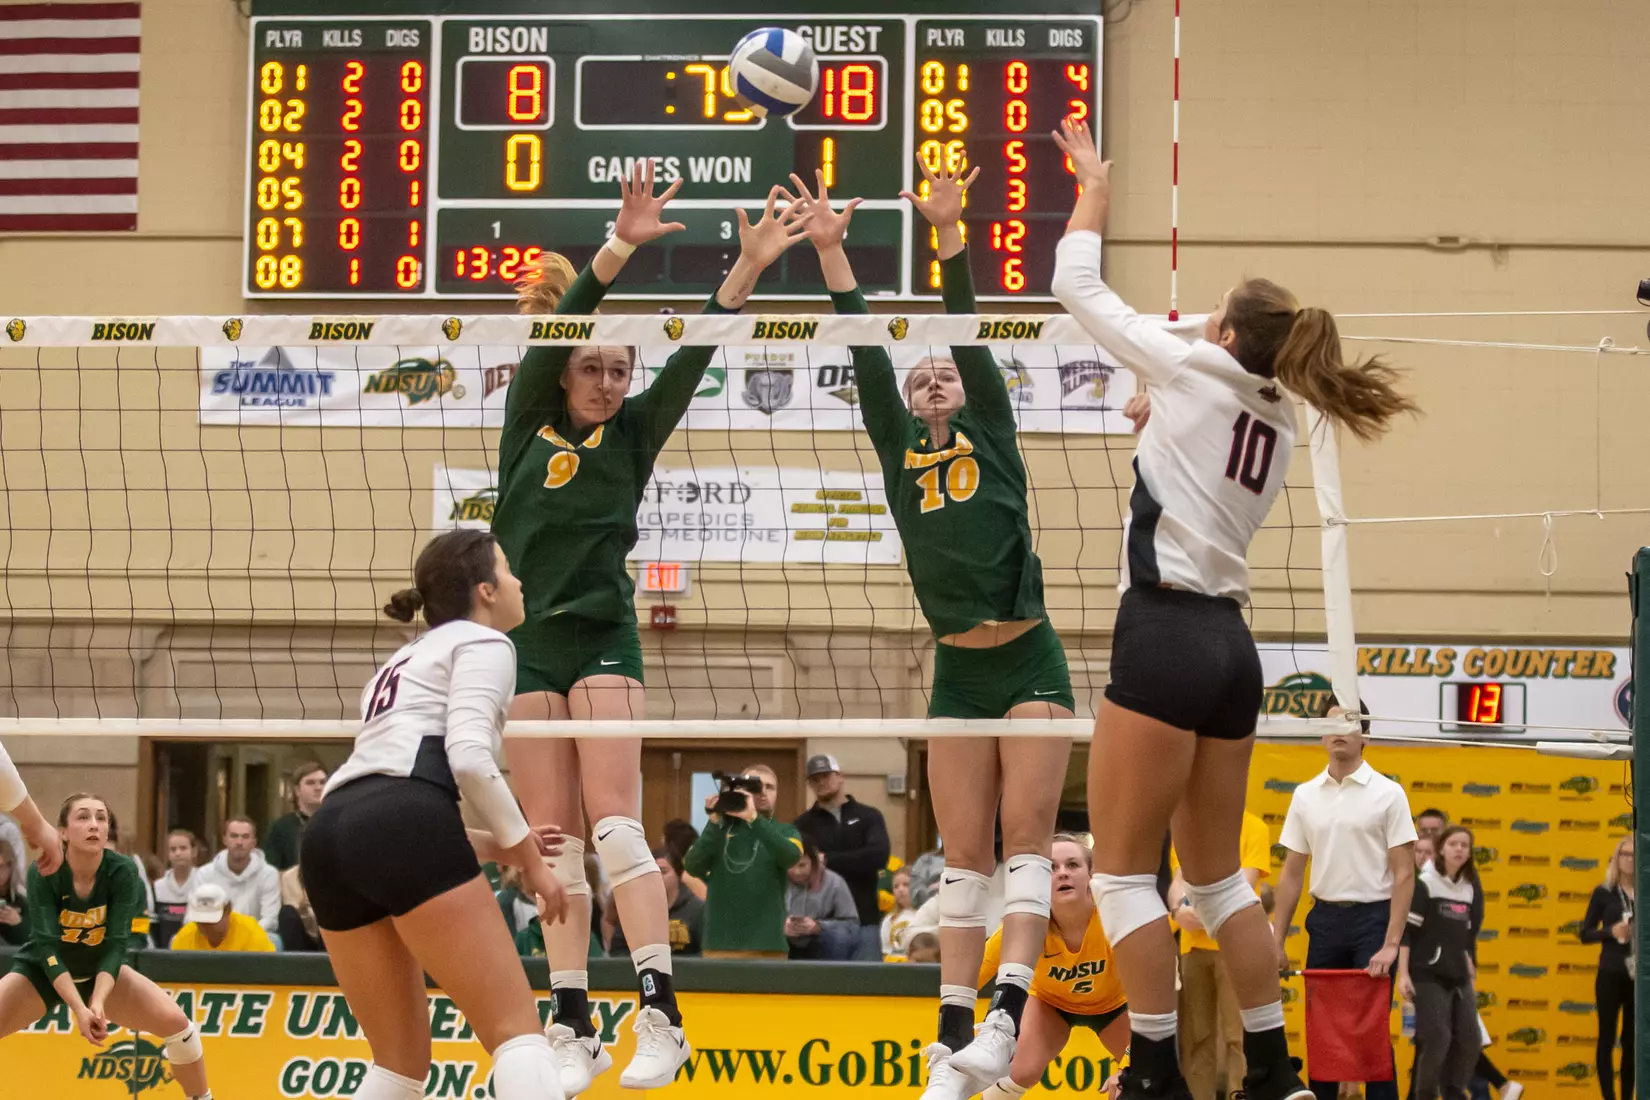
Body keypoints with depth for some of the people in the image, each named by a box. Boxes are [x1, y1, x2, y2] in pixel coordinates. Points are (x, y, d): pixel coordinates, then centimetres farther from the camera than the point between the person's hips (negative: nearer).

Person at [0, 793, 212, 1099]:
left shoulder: (122, 873, -23)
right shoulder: (43, 873, -26)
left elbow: (117, 944, -25)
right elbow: (47, 948, -30)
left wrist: (98, 1002, -40)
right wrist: (79, 1009, -41)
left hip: (100, 971, 1)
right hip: (41, 972, -1)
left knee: (176, 1022, -16)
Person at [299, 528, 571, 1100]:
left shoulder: (409, 658, 35)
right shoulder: (482, 641, 11)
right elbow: (467, 754, -8)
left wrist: (497, 848, 28)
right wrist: (526, 854, 0)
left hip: (328, 837, 8)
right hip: (401, 827, -8)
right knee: (516, 1029, -6)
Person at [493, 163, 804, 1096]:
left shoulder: (633, 433, 3)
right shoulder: (530, 424, 2)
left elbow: (692, 358, -9)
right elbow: (553, 334, -13)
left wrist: (748, 270, -22)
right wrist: (620, 249, -26)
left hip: (606, 639, -2)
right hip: (529, 641, 2)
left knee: (615, 824, -13)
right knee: (555, 844, 2)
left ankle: (661, 1015, -18)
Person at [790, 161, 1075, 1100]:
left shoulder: (991, 440, 5)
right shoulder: (900, 452, 10)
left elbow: (971, 336, -6)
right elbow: (868, 360, 1)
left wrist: (950, 235, -17)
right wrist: (830, 251, -7)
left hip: (1030, 662, -3)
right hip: (958, 672, 3)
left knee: (1025, 838, -10)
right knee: (966, 855, 2)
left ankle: (1006, 1014, -20)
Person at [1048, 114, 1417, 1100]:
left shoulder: (1194, 373, -4)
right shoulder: (1277, 424, 15)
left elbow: (1078, 287, 4)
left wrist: (1095, 188, 18)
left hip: (1166, 635, -8)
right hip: (1232, 641, 8)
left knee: (1124, 870, -2)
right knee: (1218, 873, 15)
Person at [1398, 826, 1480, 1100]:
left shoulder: (1467, 888, 12)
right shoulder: (1424, 884, -7)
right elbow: (1405, 931, -11)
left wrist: (1469, 969, 20)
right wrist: (1403, 974, -17)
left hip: (1458, 978, 7)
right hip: (1428, 976, -7)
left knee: (1469, 1040, 1)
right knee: (1437, 1039, -13)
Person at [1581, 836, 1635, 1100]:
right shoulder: (1604, 893, -1)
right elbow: (1585, 934, -1)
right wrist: (1611, 932, -18)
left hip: (1640, 976, 2)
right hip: (1611, 974, -2)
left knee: (1632, 1039, 9)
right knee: (1608, 1038, 1)